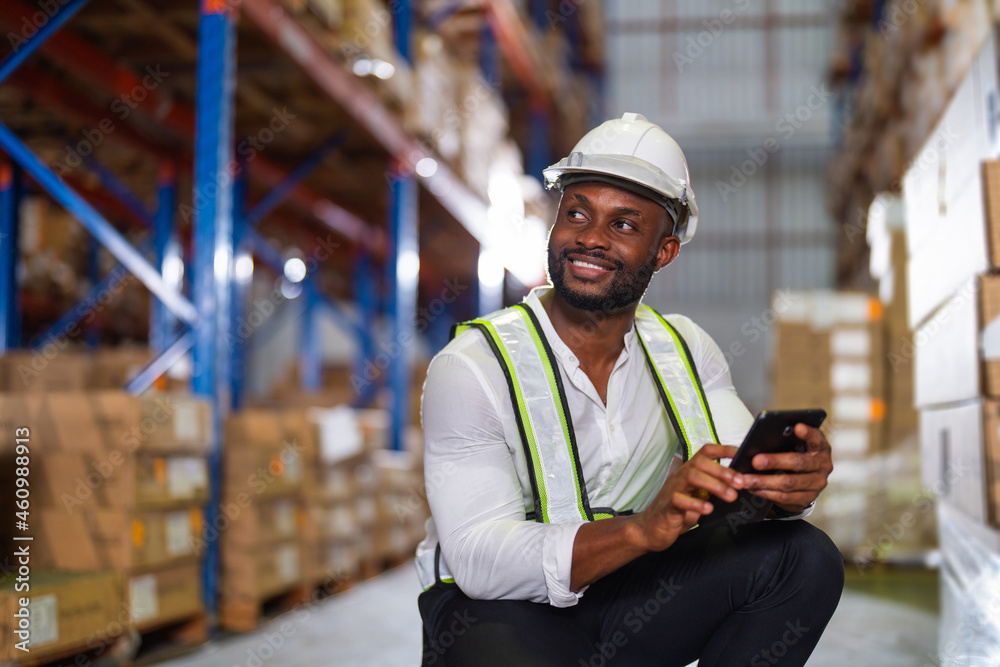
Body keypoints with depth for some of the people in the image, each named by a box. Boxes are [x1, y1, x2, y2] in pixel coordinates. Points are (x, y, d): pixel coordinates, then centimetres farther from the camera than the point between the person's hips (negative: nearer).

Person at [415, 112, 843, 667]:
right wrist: (642, 528, -39)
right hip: (502, 605, -5)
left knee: (806, 557, -13)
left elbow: (742, 483, -4)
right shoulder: (471, 367, -16)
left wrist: (790, 483, -30)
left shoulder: (684, 350, 2)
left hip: (635, 590, 6)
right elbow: (479, 560, -24)